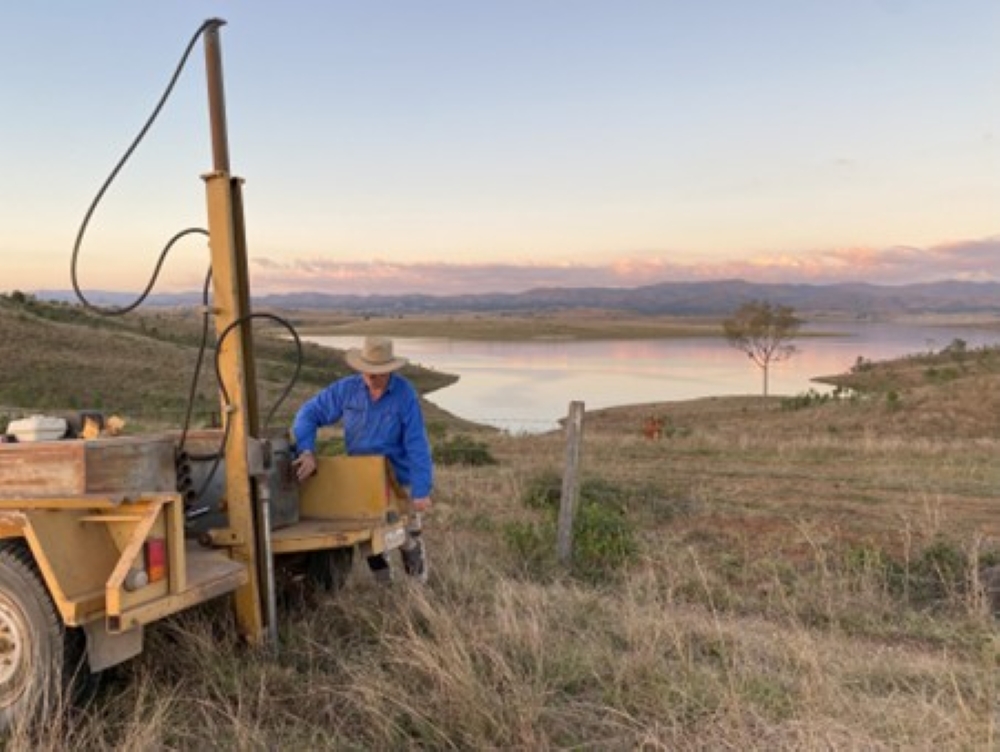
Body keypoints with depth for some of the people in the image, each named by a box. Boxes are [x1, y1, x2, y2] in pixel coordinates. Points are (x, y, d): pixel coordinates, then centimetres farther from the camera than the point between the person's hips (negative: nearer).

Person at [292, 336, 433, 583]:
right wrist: (307, 451, -23)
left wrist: (422, 491, -23)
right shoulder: (346, 389, -11)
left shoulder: (405, 394, -20)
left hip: (398, 480, -3)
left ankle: (419, 588, 39)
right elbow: (309, 413, -6)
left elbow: (417, 446, -20)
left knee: (406, 538, 11)